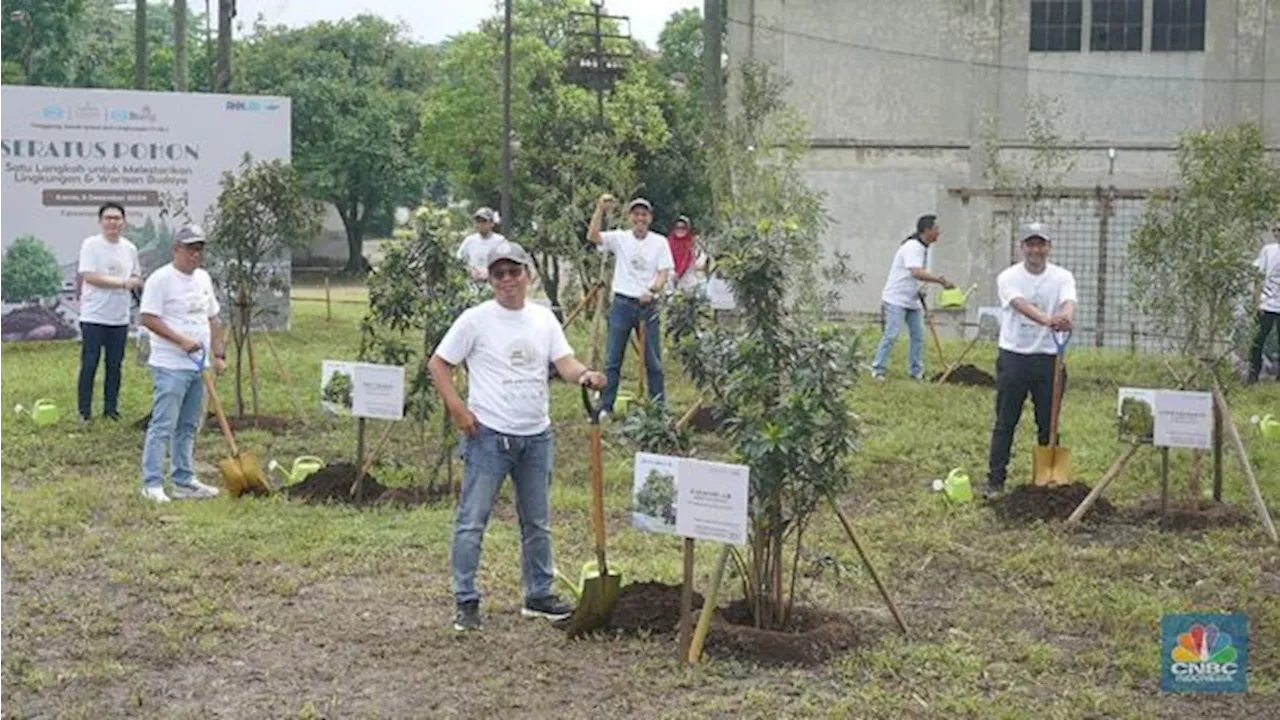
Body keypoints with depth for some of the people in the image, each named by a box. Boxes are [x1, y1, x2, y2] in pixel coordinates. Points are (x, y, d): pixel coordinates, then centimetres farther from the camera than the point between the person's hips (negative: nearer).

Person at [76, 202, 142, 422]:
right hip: (94, 316, -5)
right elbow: (89, 276, -15)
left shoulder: (130, 248, 11)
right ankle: (84, 411, 5)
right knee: (89, 364, -2)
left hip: (120, 318, 5)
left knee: (115, 365, 8)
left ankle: (111, 408, 17)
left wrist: (135, 282, -7)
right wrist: (122, 283, -16)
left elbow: (137, 279, 18)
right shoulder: (91, 245, -6)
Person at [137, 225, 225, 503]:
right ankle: (152, 484, -4)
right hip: (170, 367, -8)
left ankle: (184, 481, 21)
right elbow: (148, 318, -17)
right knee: (163, 426, -8)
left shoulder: (203, 278, 14)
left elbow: (212, 319, 20)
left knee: (188, 427, 13)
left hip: (198, 366, 8)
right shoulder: (161, 279, -11)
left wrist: (219, 354, 12)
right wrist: (181, 340, -20)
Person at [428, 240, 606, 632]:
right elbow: (438, 364, -3)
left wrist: (585, 375, -24)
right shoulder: (475, 320, -6)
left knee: (537, 523, 15)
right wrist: (457, 408, -14)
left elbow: (564, 362, -1)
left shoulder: (544, 319, 7)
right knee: (472, 521, -4)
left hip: (536, 436, 5)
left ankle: (539, 595, 28)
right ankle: (466, 602, 4)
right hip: (489, 435, -5)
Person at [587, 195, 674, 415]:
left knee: (653, 361, 6)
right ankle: (605, 407, 11)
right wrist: (600, 210, -29)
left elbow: (663, 273, -4)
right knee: (612, 359, 5)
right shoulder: (620, 238, -1)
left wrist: (652, 290, -24)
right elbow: (592, 236, -16)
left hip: (648, 305, 0)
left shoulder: (660, 242, 1)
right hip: (622, 304, 0)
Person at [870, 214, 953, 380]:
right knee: (892, 334, -10)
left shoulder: (924, 248, 10)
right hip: (896, 299, -9)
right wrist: (941, 280, -35)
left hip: (912, 300, 9)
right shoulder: (912, 247, -21)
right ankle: (877, 369, -1)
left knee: (918, 335, 7)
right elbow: (917, 273, -35)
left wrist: (919, 290, 8)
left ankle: (916, 371, 14)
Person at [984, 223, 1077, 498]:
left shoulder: (1062, 277, 1)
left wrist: (1067, 316, -47)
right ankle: (995, 480, 9)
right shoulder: (1009, 277, -5)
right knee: (1005, 423, 3)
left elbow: (1069, 302, -21)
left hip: (1048, 358, 2)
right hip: (1014, 356, -2)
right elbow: (1022, 305, -25)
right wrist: (1047, 320, -46)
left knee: (1049, 424, 9)